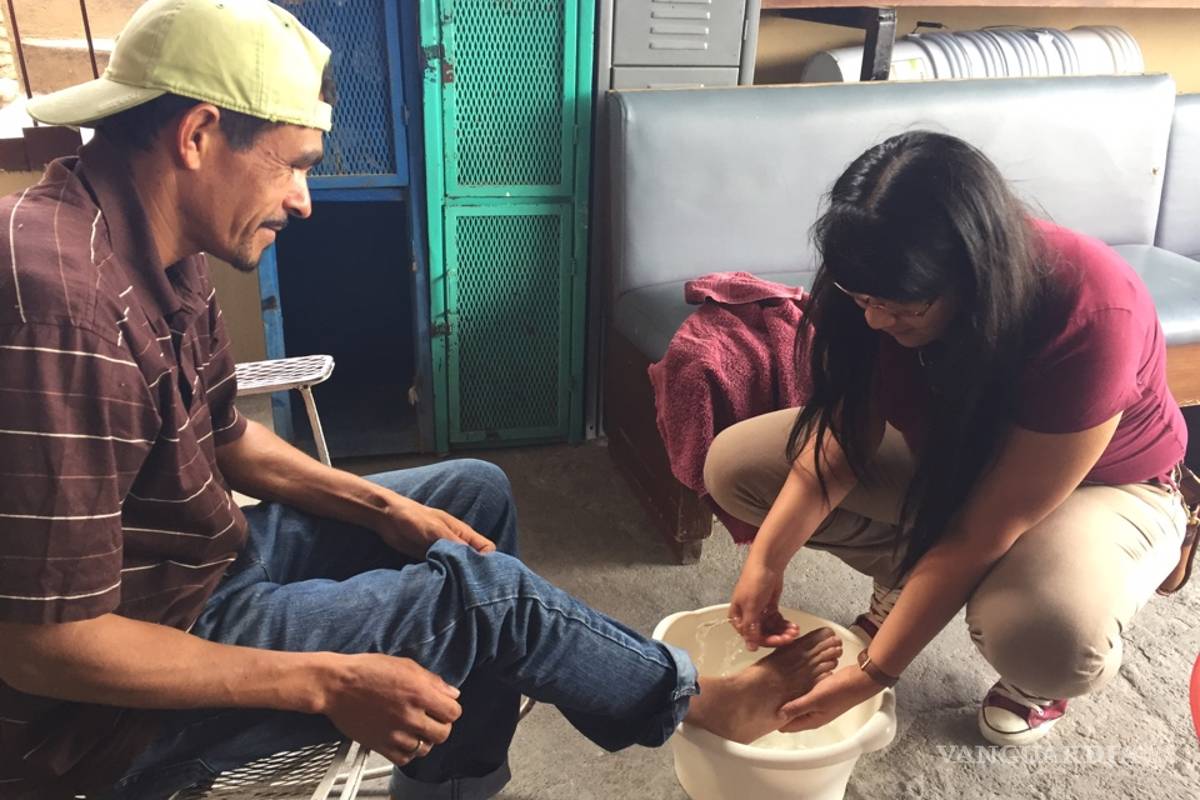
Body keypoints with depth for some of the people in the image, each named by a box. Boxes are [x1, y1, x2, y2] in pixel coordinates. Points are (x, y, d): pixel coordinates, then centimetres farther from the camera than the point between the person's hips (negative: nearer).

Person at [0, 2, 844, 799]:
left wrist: (381, 506, -1)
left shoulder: (158, 250, -1)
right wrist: (329, 684, -27)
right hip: (119, 703, -9)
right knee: (478, 592, -16)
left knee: (476, 490, 9)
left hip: (210, 558, 9)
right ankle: (697, 700, 11)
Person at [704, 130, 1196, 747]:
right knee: (733, 465, -11)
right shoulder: (880, 285, -24)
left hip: (1100, 483, -4)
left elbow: (980, 533, -34)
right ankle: (905, 577, 10)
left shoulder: (1090, 318, -38)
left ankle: (1034, 679, 1)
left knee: (1051, 639, -39)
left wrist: (872, 674, -31)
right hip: (944, 454, 5)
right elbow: (841, 440, -15)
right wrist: (765, 562, -26)